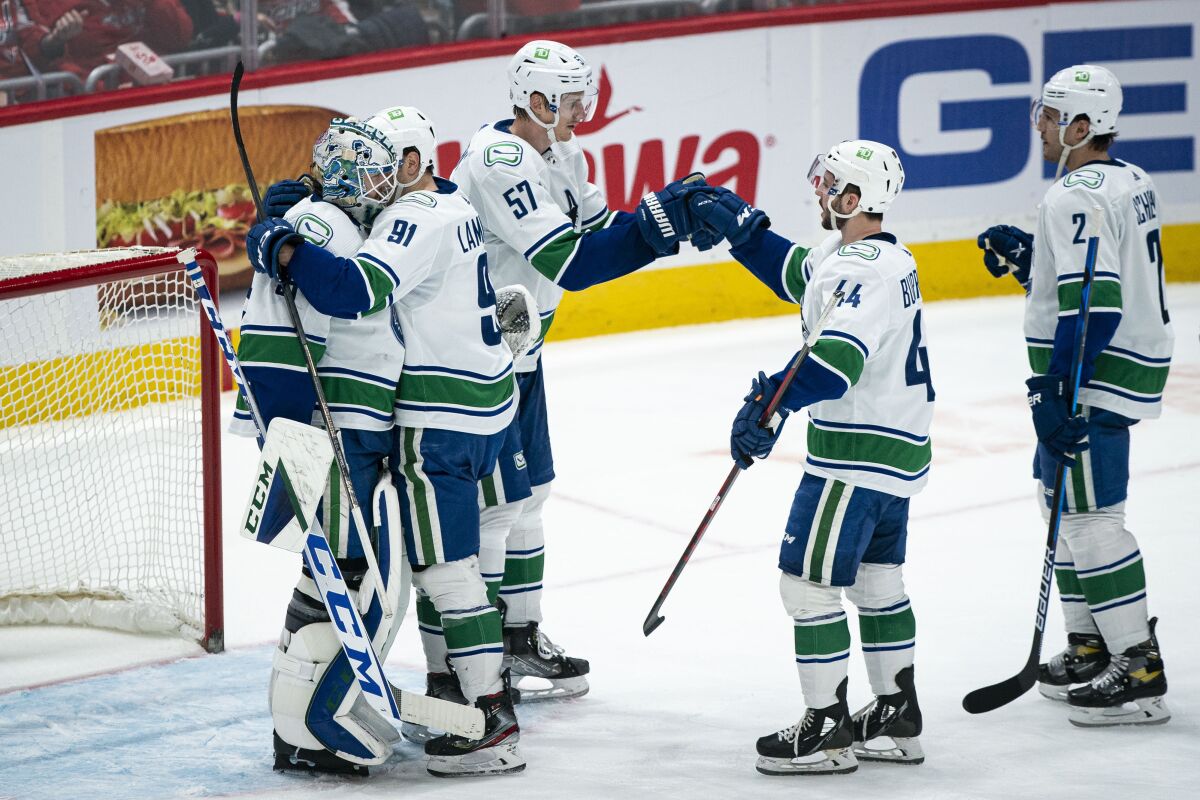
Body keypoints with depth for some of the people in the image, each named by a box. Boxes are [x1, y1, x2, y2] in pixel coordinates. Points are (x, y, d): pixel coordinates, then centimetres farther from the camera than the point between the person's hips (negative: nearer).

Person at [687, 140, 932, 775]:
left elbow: (836, 357, -36)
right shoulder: (885, 257, 12)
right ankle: (897, 720, 25)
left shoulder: (860, 268, -20)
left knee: (808, 581, -4)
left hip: (856, 455, -11)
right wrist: (739, 227, 19)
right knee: (876, 581, 18)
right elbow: (795, 274, 27)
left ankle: (828, 731, 0)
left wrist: (772, 401, -43)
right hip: (896, 453, 11)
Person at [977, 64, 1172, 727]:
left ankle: (1140, 673, -8)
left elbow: (1094, 305, -26)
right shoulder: (1131, 183, 12)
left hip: (1095, 374, -11)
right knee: (1062, 500, 20)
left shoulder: (1077, 198, -19)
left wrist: (1058, 389, -25)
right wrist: (1028, 257, 13)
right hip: (1132, 362, 11)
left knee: (1089, 515, -9)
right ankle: (1089, 648, 27)